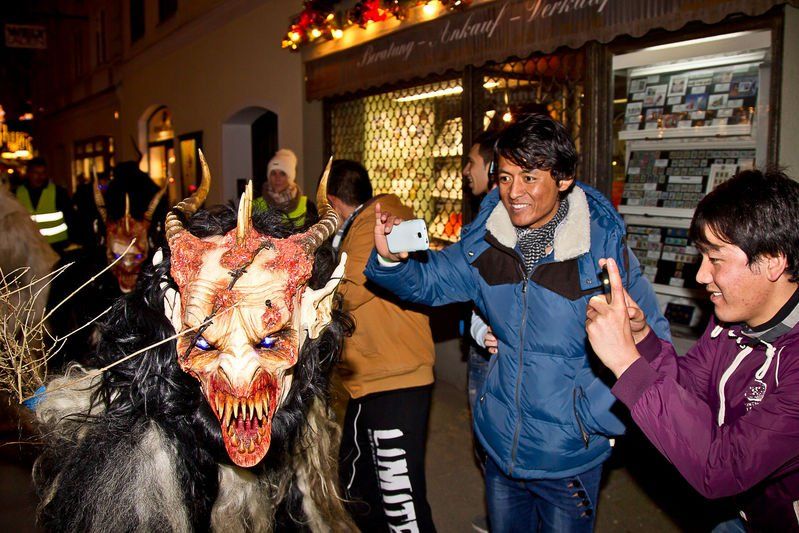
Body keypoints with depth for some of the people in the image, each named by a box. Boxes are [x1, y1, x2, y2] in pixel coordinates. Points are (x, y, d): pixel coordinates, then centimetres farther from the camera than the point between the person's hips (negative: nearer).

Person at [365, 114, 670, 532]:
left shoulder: (605, 249, -18)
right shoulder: (485, 242, -7)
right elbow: (429, 281, 2)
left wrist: (597, 415, -16)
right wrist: (392, 260, -19)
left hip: (569, 457, -4)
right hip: (500, 446, 4)